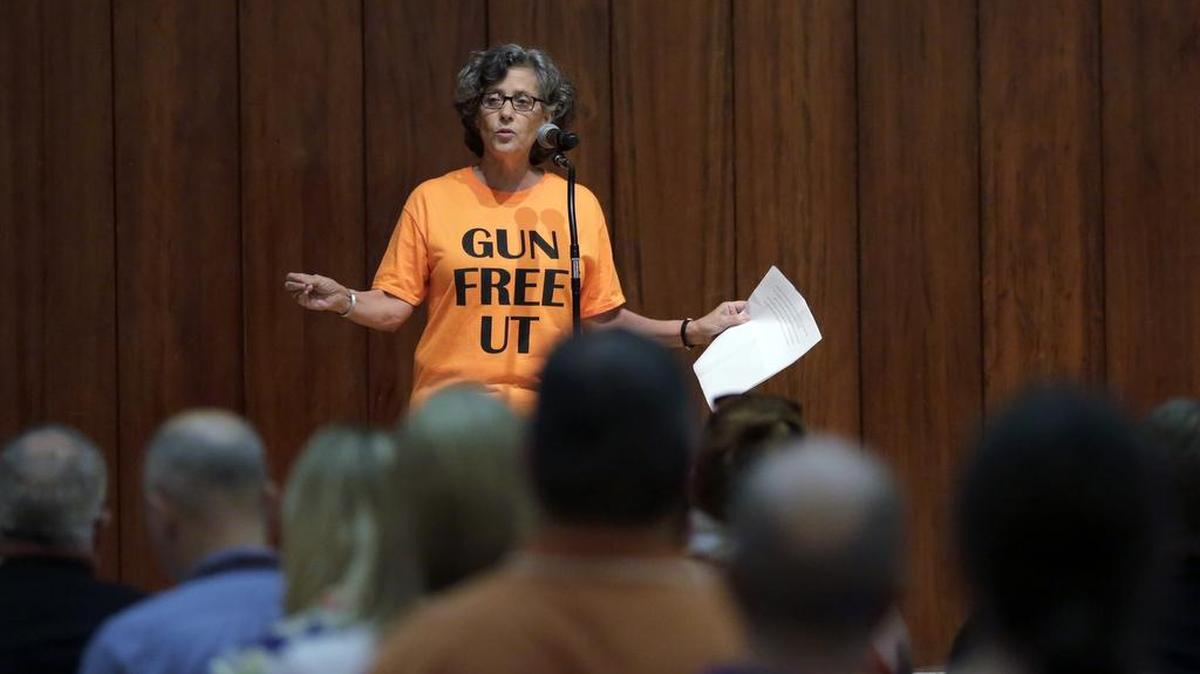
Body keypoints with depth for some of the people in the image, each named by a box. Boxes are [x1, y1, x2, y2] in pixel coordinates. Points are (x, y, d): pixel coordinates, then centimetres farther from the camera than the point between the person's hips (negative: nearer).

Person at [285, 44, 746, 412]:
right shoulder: (432, 199, 3)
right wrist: (343, 301, -16)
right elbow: (394, 307, 2)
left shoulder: (579, 204, 8)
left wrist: (693, 331, 5)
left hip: (548, 421, 1)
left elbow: (603, 317, 12)